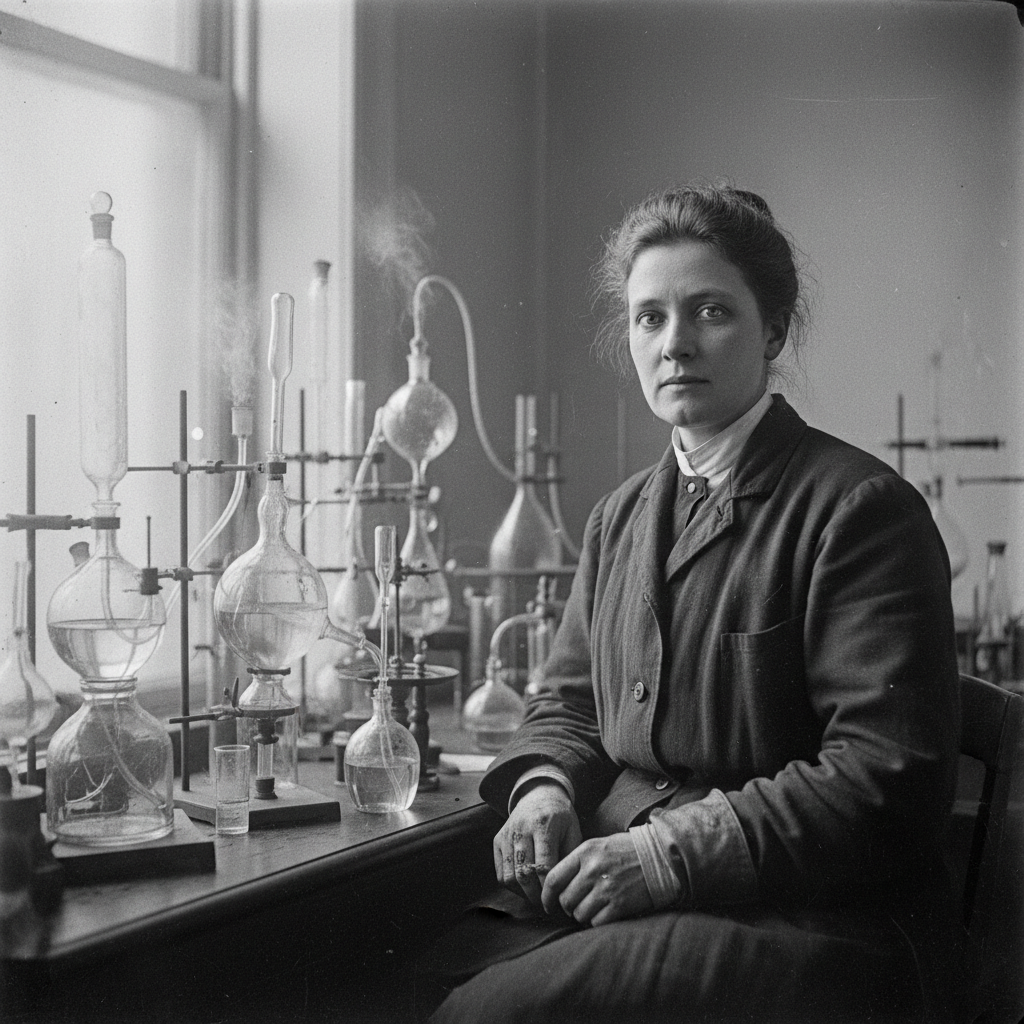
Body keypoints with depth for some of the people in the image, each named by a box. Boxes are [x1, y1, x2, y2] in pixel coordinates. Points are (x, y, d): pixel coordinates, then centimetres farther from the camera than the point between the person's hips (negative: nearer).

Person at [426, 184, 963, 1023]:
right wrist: (546, 787, -1)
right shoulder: (619, 518, 16)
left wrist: (674, 851, -19)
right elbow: (570, 702, 22)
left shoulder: (860, 509, -8)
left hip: (804, 917, -6)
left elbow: (889, 776, -15)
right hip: (616, 886, 6)